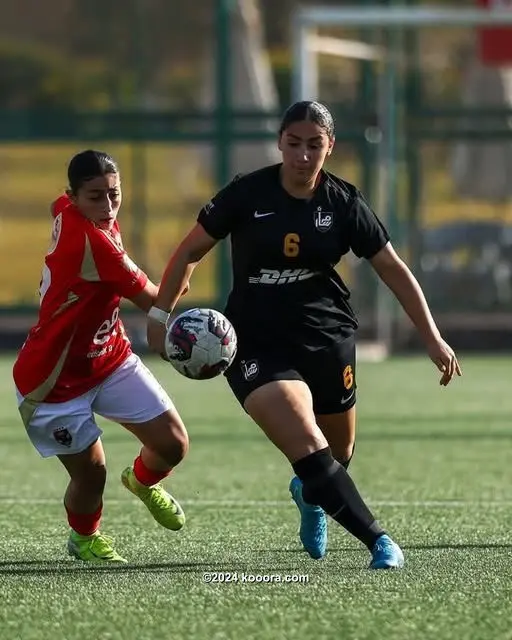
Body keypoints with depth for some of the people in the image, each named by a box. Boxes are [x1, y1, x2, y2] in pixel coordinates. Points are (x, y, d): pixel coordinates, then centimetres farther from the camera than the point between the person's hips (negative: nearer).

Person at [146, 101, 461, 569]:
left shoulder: (344, 204, -2)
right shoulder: (248, 195, -7)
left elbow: (393, 270, 5)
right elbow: (191, 251, 4)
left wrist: (433, 338, 2)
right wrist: (162, 311, -3)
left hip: (328, 340, 3)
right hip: (257, 345, -3)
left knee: (337, 456, 12)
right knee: (310, 450, -22)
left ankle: (311, 497, 49)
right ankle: (379, 541, -21)